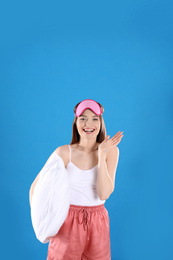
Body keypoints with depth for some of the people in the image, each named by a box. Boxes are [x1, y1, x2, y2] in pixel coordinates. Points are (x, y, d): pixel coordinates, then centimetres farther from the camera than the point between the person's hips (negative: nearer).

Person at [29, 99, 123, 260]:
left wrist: (101, 155, -17)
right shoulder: (64, 152, -8)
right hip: (68, 222, -1)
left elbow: (104, 194, -14)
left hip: (97, 223, 2)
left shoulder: (110, 150, -4)